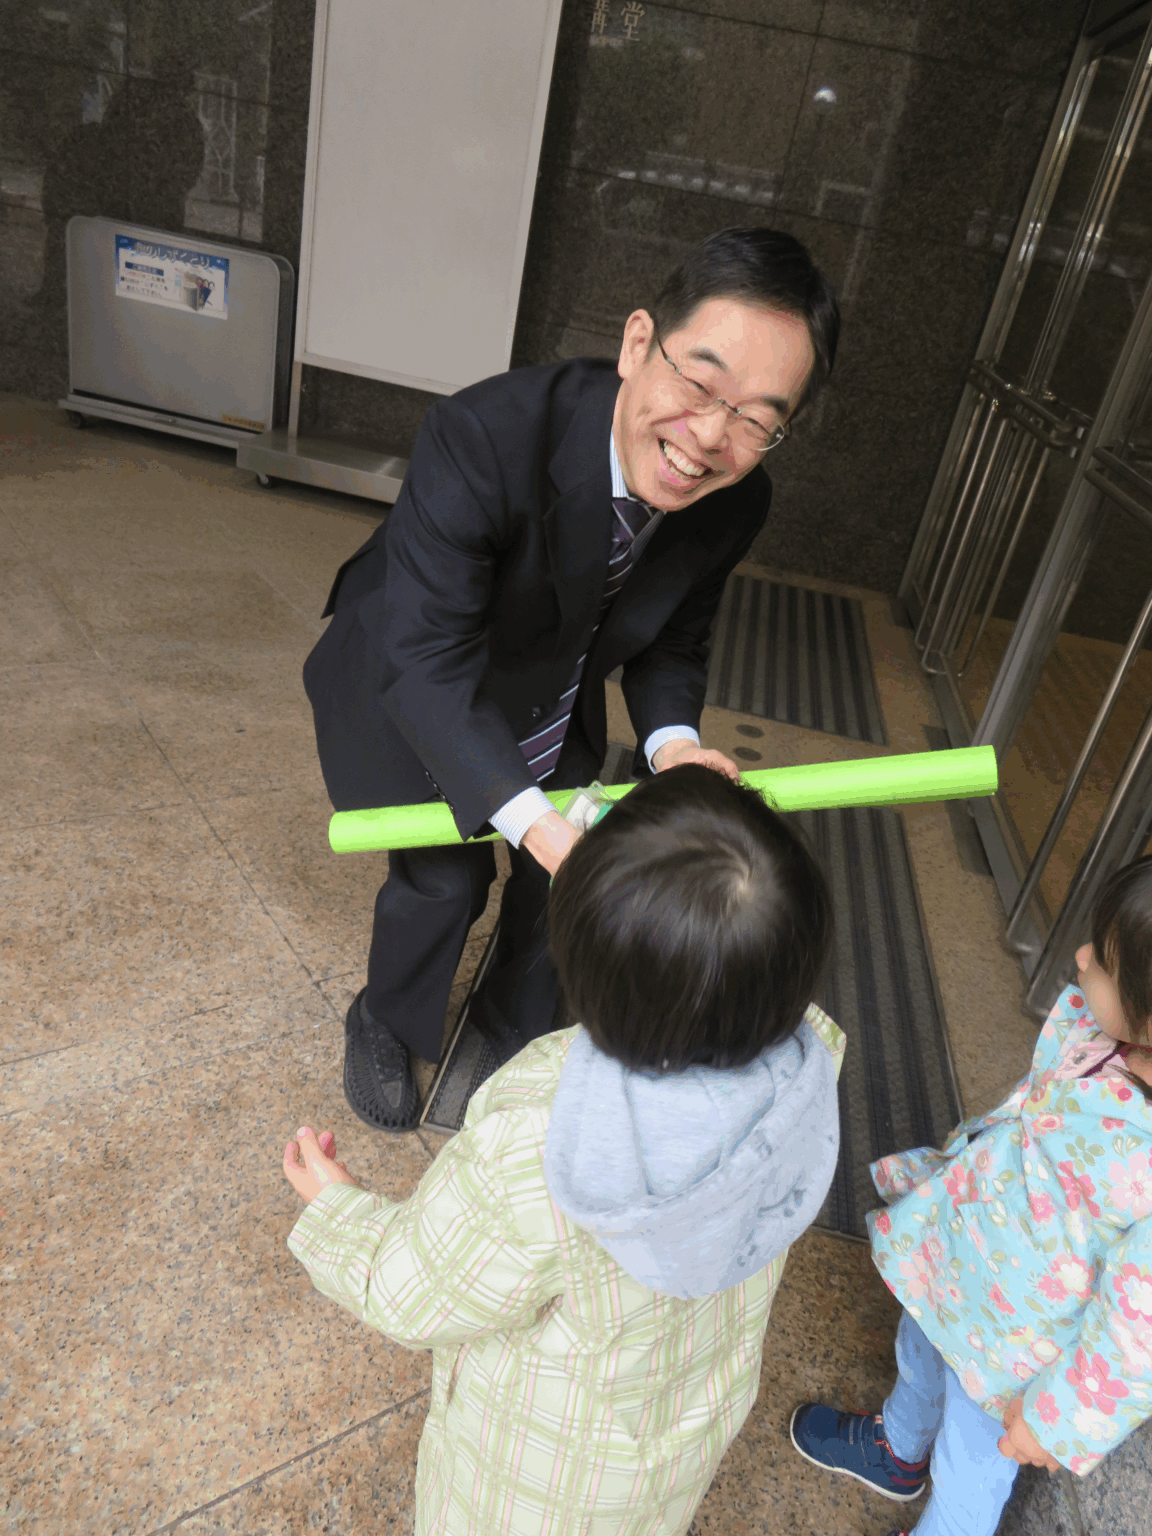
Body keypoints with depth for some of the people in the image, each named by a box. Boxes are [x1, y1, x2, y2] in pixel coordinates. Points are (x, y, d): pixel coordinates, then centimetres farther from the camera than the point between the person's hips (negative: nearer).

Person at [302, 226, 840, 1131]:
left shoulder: (736, 506, -21)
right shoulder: (484, 437, -40)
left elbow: (674, 641, -6)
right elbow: (425, 657, -41)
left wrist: (672, 740, -27)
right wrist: (528, 814, -50)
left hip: (552, 706, 5)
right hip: (414, 701, -4)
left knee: (571, 878, 14)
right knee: (445, 876, -2)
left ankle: (517, 1022, 48)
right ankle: (387, 1028, 35)